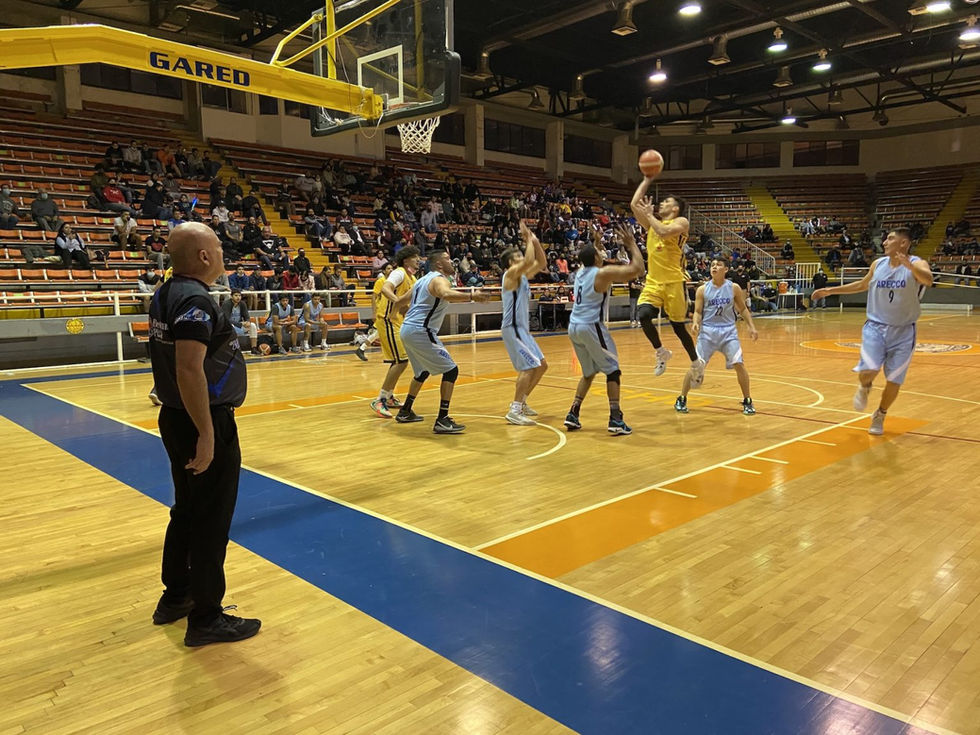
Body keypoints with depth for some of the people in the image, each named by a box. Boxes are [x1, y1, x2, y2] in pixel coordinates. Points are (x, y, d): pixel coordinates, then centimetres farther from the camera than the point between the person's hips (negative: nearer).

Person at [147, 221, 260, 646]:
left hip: (177, 418, 10)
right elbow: (189, 370, -29)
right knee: (211, 521, 1)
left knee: (187, 511, 21)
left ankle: (176, 596, 35)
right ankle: (206, 618, 13)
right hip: (205, 424, -10)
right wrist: (207, 434, -26)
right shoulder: (196, 300, -21)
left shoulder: (167, 294, 9)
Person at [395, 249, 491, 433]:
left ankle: (405, 412, 36)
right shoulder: (439, 279, -9)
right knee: (451, 370, -8)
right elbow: (445, 294, -35)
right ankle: (442, 421, -11)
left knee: (423, 372, 27)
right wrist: (471, 296, -47)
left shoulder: (423, 279, 20)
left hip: (406, 330, 10)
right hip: (421, 332, -10)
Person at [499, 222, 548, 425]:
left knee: (541, 365, 14)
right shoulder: (511, 273, -10)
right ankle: (514, 411, -14)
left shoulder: (523, 276, 15)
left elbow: (542, 263, 18)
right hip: (512, 329, -10)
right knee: (529, 367, -16)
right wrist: (529, 240, -14)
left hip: (523, 329, 10)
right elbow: (529, 261, -27)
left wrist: (535, 241, 8)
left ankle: (521, 402, 23)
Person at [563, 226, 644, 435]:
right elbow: (637, 268, -12)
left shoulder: (581, 271, 12)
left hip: (574, 327, 8)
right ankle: (615, 420, -4)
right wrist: (631, 244, -3)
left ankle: (573, 415, 16)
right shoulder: (603, 273, -9)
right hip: (591, 327, -8)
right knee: (613, 371, 3)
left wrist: (594, 244, 34)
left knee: (589, 373, 21)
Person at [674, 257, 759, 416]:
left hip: (728, 331, 0)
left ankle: (747, 401, 8)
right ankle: (681, 399, 13)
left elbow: (743, 309, 10)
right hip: (707, 331, 0)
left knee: (739, 364, -9)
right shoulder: (702, 289, -2)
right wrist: (696, 323, -20)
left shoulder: (734, 288, -1)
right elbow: (698, 312, 0)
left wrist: (751, 326, 2)